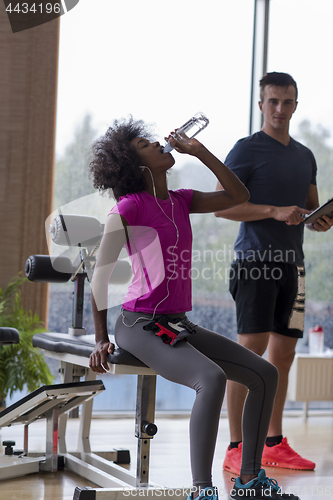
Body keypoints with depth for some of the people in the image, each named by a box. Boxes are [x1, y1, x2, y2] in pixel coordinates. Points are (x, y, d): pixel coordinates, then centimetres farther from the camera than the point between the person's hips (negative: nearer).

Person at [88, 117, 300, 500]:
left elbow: (238, 196, 8)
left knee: (265, 375, 1)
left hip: (177, 325, 8)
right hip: (139, 325, -8)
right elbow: (101, 271, -8)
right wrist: (100, 339, -10)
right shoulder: (130, 205, -8)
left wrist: (197, 150, 5)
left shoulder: (181, 201, 12)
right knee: (212, 379, -32)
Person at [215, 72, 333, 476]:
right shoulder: (247, 150, -3)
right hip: (256, 260, -7)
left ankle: (274, 445, 16)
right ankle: (236, 449, -9)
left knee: (283, 353, 8)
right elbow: (221, 205, -10)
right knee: (251, 348, -12)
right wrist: (275, 211, -19)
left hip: (291, 262, 7)